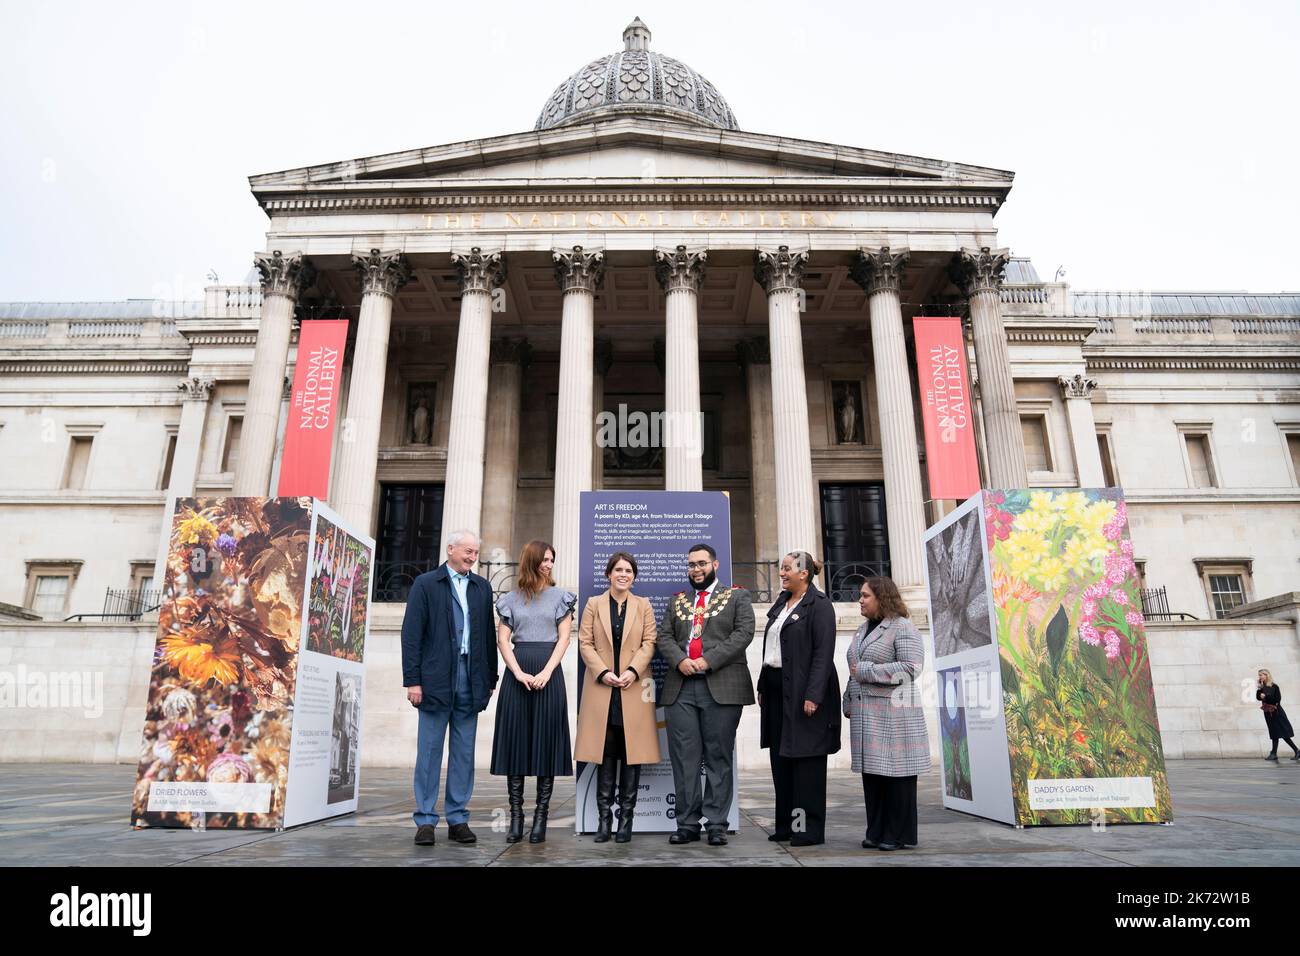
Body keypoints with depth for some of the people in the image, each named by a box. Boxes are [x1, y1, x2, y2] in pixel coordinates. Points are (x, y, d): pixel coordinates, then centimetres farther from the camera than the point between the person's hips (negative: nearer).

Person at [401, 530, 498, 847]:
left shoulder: (482, 588, 12)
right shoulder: (425, 583, 1)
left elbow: (489, 636, 12)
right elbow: (411, 635, -4)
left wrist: (491, 679, 8)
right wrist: (413, 680, -10)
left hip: (470, 683, 4)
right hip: (436, 680, -3)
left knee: (464, 754, 7)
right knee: (429, 751, 3)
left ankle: (458, 819, 15)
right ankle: (426, 820, 12)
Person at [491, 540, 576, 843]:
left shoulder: (559, 596, 8)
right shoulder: (511, 599, 10)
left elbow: (563, 638, 1)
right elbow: (502, 640, 4)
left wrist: (546, 672, -12)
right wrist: (519, 673, -10)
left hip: (548, 672, -1)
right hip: (517, 672, 1)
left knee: (546, 741, -1)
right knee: (515, 740, 0)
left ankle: (540, 818, 5)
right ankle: (516, 817, 7)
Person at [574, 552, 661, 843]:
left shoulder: (643, 605, 9)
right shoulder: (594, 604, 8)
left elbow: (649, 643, 3)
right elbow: (585, 643, 3)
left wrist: (632, 671, -11)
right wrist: (603, 672, -10)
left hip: (633, 688, 0)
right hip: (602, 687, 0)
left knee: (632, 753, 1)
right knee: (605, 755, 1)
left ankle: (626, 816, 9)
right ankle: (604, 816, 8)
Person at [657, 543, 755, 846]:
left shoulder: (737, 596, 8)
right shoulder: (677, 601, 20)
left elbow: (743, 632, -4)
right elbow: (664, 636, 13)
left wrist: (709, 660, -13)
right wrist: (679, 660, -8)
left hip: (721, 687, -3)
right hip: (681, 687, 3)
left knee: (719, 758, 1)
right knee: (684, 757, 3)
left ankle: (717, 824, 9)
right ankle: (687, 823, 11)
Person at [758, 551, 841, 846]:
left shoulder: (819, 605, -9)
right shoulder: (781, 604, 14)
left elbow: (824, 653, -15)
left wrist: (813, 695, -21)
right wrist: (763, 687, 14)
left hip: (803, 691, -8)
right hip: (776, 688, 8)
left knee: (805, 758, -1)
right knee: (780, 757, 12)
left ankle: (810, 828, 10)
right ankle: (786, 824, 22)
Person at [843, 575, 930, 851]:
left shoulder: (903, 628, -7)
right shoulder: (863, 630, 18)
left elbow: (911, 667, -17)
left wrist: (866, 671, -15)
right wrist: (849, 703, 16)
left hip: (893, 713, -7)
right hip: (865, 715, 7)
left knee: (896, 771, -2)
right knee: (871, 772, 9)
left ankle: (899, 834, 9)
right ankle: (877, 831, 18)